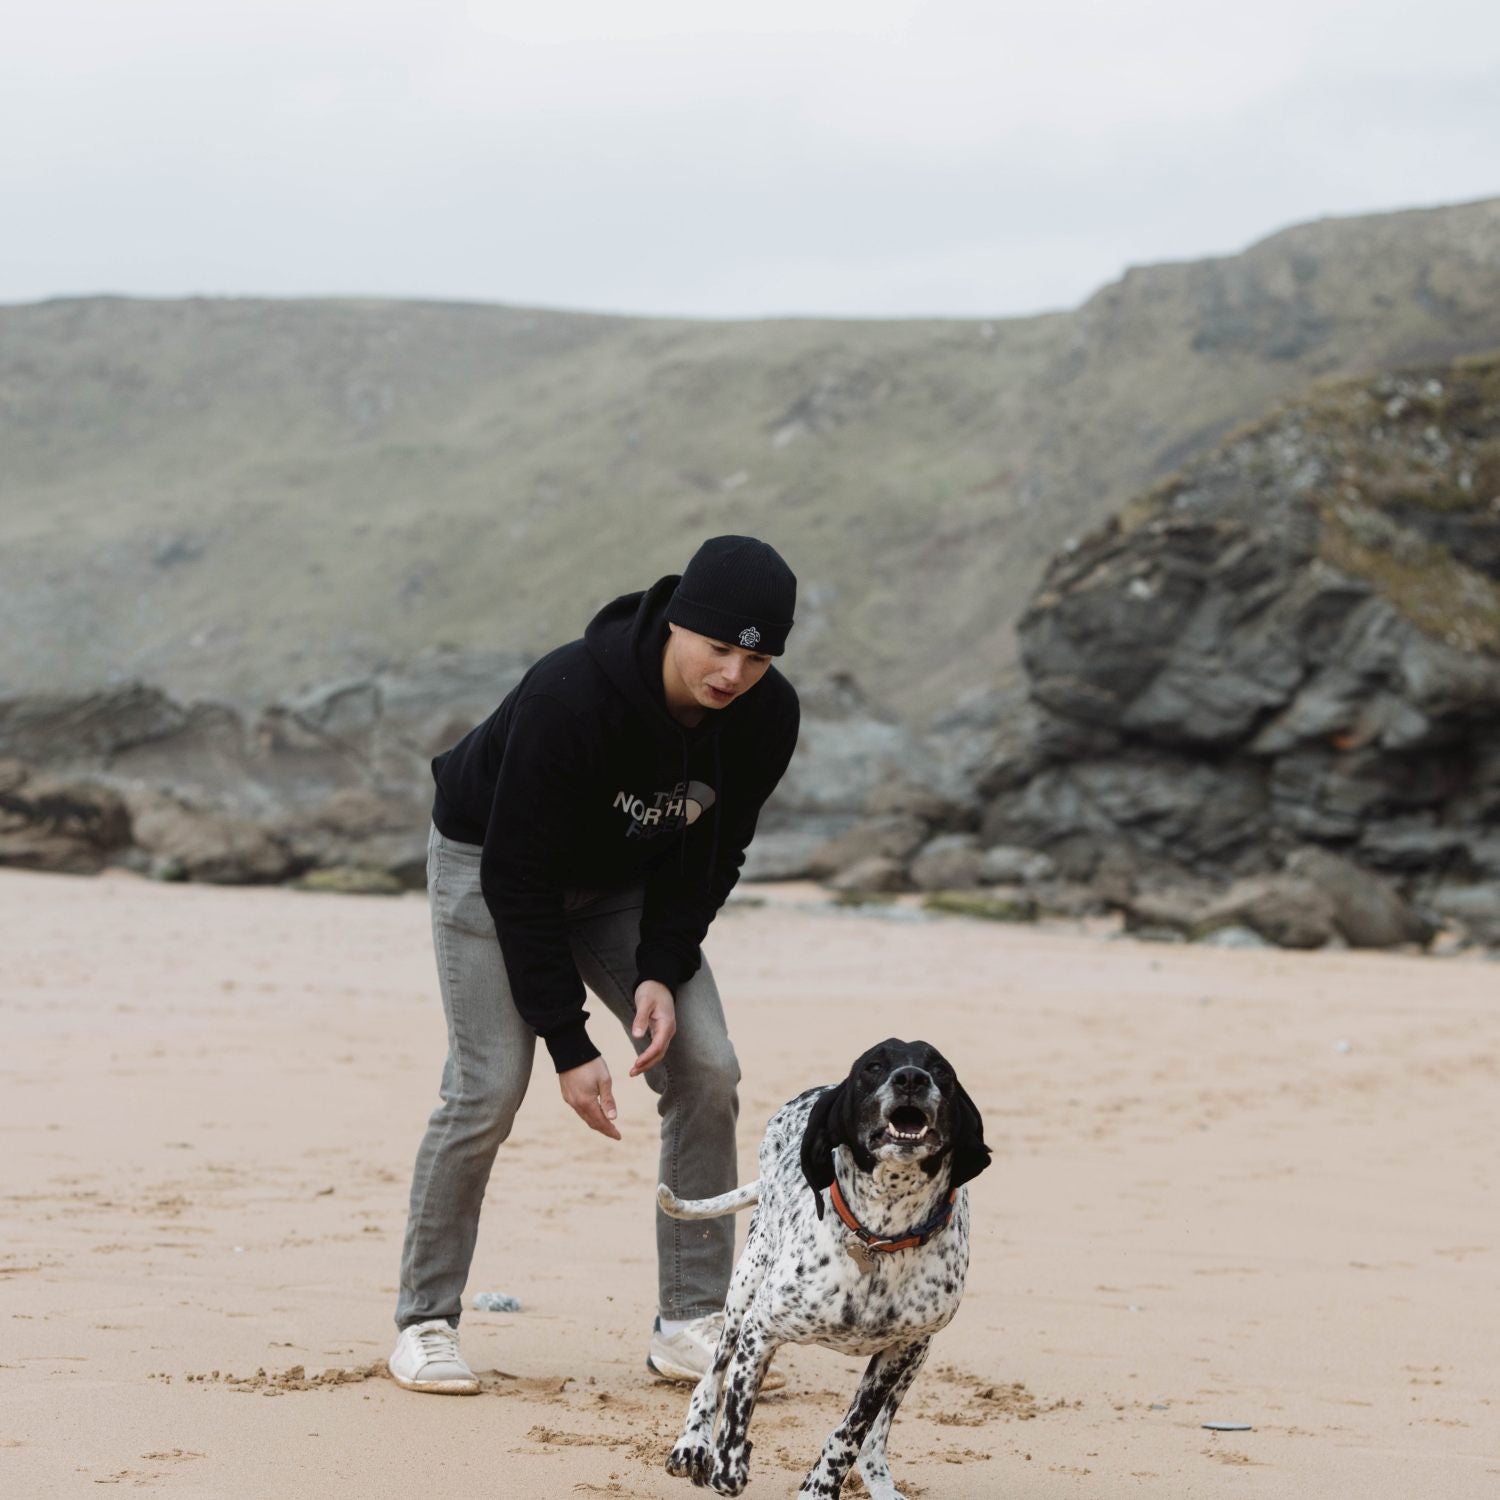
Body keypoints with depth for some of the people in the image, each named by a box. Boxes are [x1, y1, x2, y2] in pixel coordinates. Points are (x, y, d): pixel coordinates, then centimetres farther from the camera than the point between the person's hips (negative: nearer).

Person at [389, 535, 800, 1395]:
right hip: (489, 862, -5)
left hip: (625, 882, 5)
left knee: (705, 1068, -9)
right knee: (491, 1084, -16)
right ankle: (427, 1321, 1)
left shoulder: (767, 717, -21)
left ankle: (694, 1324, -1)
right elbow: (518, 879, -31)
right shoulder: (570, 696, -37)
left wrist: (661, 971, -20)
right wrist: (569, 1044, -30)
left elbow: (710, 855, -6)